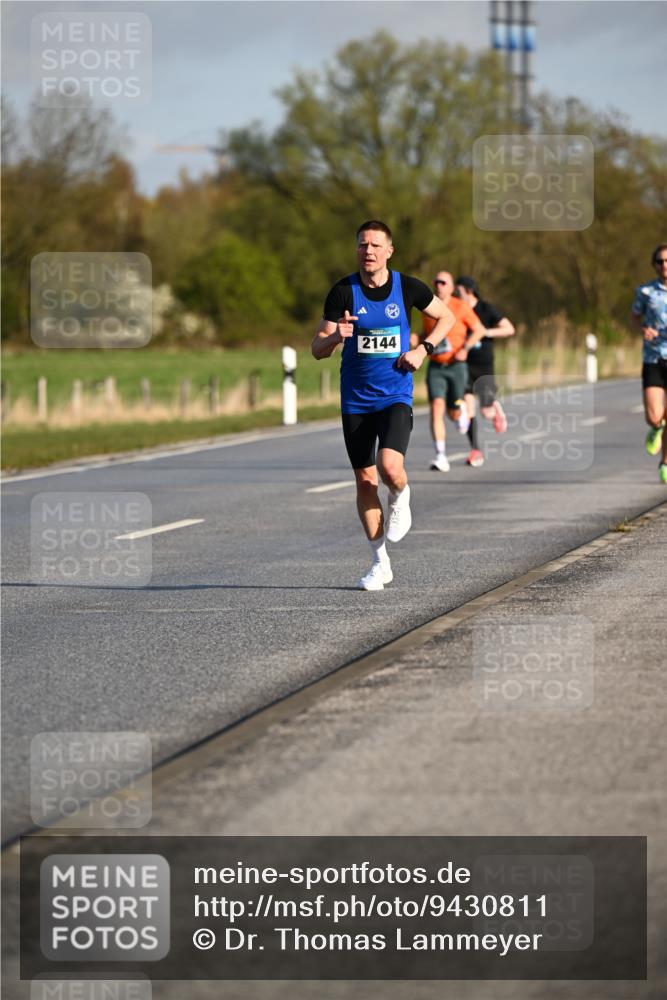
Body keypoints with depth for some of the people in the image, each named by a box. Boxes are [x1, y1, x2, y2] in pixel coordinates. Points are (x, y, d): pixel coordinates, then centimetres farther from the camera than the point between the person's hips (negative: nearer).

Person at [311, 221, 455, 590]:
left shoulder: (407, 287, -3)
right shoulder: (343, 292, -4)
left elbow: (446, 317, 14)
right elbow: (317, 349, -4)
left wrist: (423, 350, -2)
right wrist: (336, 337, -26)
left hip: (395, 396, -2)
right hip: (355, 400, 2)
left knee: (390, 467, -24)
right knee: (365, 480, 5)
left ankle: (400, 500, 14)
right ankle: (380, 562, 18)